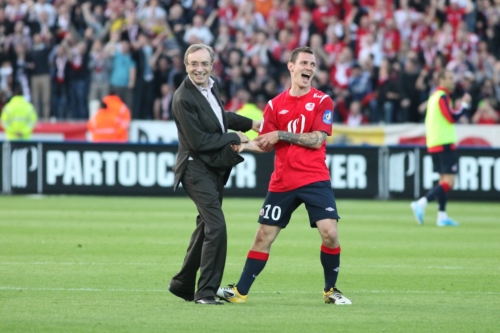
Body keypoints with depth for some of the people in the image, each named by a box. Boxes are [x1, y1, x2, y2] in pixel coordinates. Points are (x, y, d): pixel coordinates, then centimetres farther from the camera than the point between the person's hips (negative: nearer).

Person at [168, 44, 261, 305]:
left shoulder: (211, 86, 6)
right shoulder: (183, 99, -20)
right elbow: (198, 141, -21)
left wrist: (250, 123, 18)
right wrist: (235, 139, -13)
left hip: (215, 168, 9)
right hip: (196, 168, -9)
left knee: (206, 228, 17)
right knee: (216, 226, -17)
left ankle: (182, 284, 31)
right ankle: (206, 292, -11)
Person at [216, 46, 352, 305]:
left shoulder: (322, 102, -1)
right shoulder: (275, 105, 8)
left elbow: (316, 140, -11)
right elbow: (266, 145, 10)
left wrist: (281, 134, -14)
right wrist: (243, 145, -9)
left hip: (315, 179, -2)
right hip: (282, 183, 3)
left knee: (329, 232, -15)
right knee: (264, 235, 4)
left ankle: (331, 290, 4)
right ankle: (240, 291, 12)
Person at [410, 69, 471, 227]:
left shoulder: (434, 96, 15)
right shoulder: (442, 97, -13)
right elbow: (452, 118, -19)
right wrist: (465, 104, -10)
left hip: (433, 143, 10)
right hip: (444, 144, -10)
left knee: (443, 180, 11)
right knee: (449, 182, -11)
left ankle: (442, 216, 9)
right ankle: (421, 203, -20)